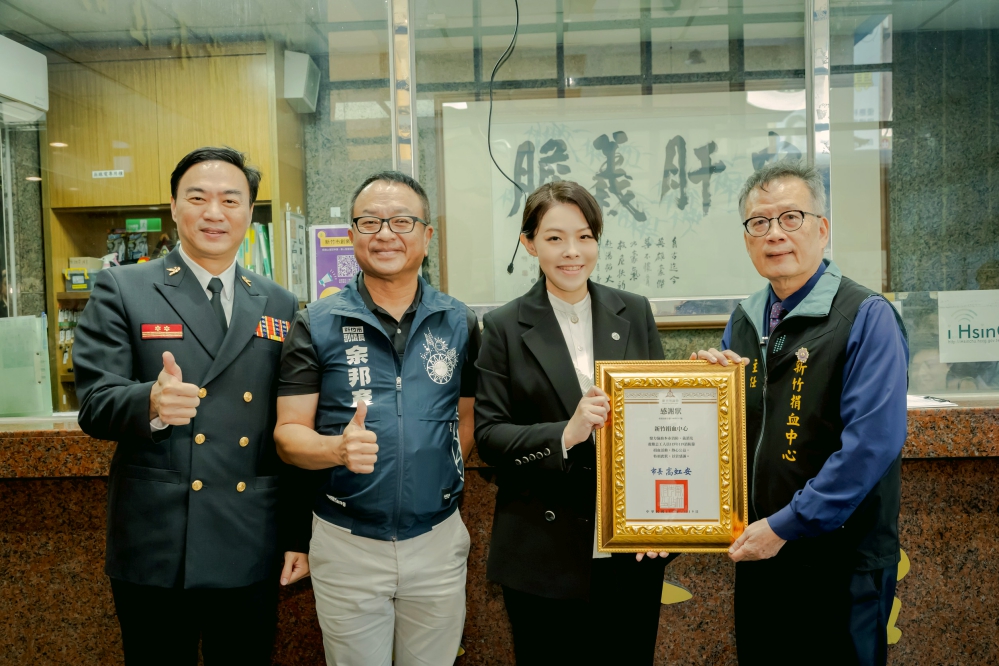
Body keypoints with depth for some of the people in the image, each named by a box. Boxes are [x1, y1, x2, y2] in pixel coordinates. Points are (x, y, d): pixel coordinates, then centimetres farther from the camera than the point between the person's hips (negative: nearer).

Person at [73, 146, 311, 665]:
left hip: (252, 551, 2)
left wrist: (299, 535, 8)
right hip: (154, 549, -2)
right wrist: (151, 402, -30)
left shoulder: (280, 306, 8)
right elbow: (94, 404, -7)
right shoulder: (121, 290, 0)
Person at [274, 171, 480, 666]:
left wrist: (440, 473, -4)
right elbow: (288, 434, -7)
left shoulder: (459, 323, 0)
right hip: (346, 544, -1)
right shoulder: (316, 325, -5)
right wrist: (339, 448, -26)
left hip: (438, 539, 2)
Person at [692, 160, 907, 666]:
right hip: (757, 553, 6)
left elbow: (871, 443, -22)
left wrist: (785, 526, -19)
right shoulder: (743, 320, 7)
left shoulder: (867, 317, -13)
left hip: (839, 561, -6)